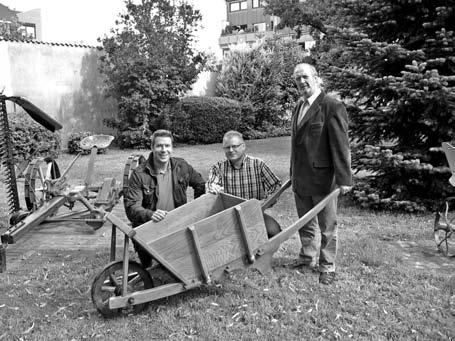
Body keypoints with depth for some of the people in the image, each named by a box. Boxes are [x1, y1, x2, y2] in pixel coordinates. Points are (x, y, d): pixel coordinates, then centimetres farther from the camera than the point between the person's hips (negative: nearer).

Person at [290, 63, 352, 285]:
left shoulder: (332, 107, -13)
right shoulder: (299, 106, 12)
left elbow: (340, 146, -17)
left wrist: (344, 179, -19)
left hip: (322, 177, -7)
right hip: (300, 179, 7)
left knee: (327, 226, 8)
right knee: (305, 224, 20)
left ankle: (327, 267, 21)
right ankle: (307, 258, 36)